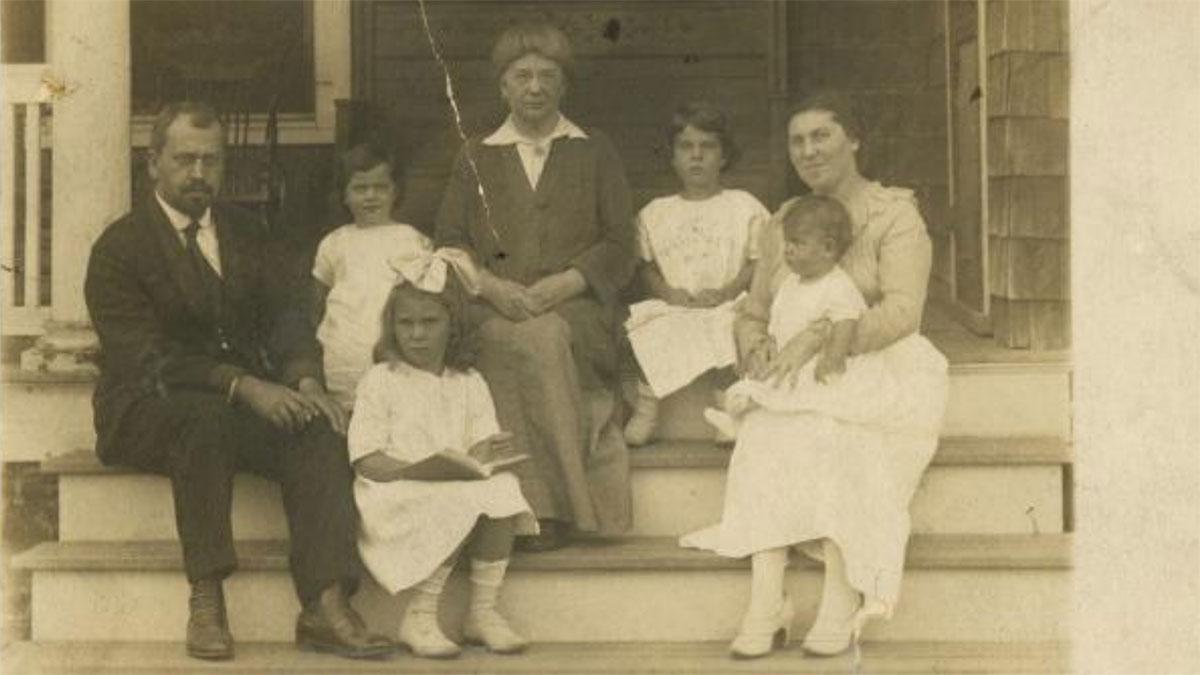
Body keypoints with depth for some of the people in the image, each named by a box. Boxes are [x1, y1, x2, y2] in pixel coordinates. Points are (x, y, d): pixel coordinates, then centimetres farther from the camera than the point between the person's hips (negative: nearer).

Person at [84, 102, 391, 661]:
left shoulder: (242, 233, 16)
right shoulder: (119, 248, -3)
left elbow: (283, 316, 7)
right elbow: (147, 357, -15)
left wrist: (304, 378, -16)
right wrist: (241, 384, -27)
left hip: (244, 401, 5)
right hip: (148, 409, -4)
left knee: (320, 430, -25)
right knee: (207, 416, -38)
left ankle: (325, 606, -34)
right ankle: (206, 602, -33)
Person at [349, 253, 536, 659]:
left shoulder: (469, 383, 15)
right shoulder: (380, 380, 3)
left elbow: (484, 447, 7)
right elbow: (366, 460, -5)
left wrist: (488, 454, -19)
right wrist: (416, 470, -20)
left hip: (460, 486, 4)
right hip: (396, 496, -4)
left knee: (500, 488, -26)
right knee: (457, 506, -32)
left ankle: (483, 610, -15)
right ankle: (418, 619, -20)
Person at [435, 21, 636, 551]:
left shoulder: (595, 154, 16)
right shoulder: (476, 158, 20)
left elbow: (618, 248, 7)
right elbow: (448, 242, 10)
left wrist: (559, 287, -10)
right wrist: (493, 287, -10)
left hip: (575, 310, -1)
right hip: (494, 311, 1)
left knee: (547, 337, -34)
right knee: (534, 343, -33)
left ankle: (545, 504, -32)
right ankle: (555, 505, -31)